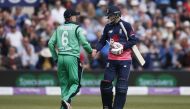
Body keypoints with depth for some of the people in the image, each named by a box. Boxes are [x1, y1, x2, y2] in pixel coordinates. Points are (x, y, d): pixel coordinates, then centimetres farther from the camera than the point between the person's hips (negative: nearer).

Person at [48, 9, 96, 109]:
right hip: (72, 57, -5)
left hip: (60, 58, 5)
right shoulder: (76, 28, 2)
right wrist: (91, 51, 13)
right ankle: (66, 99, -26)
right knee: (75, 83, -1)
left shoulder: (59, 28, 16)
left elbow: (51, 43, 11)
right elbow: (84, 42, -5)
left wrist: (55, 58, 16)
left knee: (64, 83, 10)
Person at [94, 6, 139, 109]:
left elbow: (134, 40, -6)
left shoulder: (126, 26, -6)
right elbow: (102, 41, 9)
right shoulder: (108, 27, 8)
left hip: (124, 60, -4)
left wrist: (123, 46, -18)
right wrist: (96, 50, -8)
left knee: (121, 86, -5)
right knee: (106, 83, 0)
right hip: (111, 59, 4)